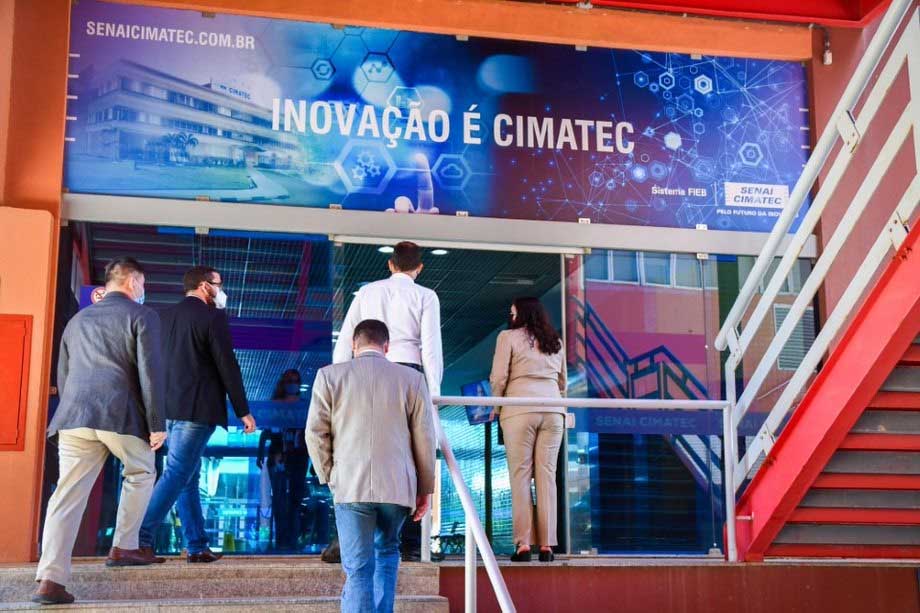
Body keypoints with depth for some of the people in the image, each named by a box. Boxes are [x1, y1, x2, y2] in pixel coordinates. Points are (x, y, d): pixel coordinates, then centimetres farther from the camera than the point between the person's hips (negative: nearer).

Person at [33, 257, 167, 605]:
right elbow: (150, 372, -5)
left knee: (68, 494, 0)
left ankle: (50, 578, -10)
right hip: (121, 415, -4)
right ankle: (123, 547, 22)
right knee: (141, 473, 21)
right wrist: (157, 424, -3)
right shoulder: (142, 316, 4)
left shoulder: (77, 320, 24)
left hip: (75, 415, 5)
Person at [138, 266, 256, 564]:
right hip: (197, 409, -8)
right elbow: (228, 367, -8)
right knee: (177, 474, -7)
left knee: (189, 476, 13)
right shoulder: (213, 317, -7)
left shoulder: (165, 316, 13)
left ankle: (197, 546, 14)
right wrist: (243, 411, -5)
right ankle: (139, 538, -15)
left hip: (168, 409, 8)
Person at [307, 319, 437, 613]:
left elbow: (315, 433, 1)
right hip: (398, 486, 1)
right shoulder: (412, 379, 4)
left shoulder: (329, 376, 3)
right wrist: (425, 488, 13)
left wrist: (329, 476, 13)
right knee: (387, 551, 24)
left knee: (358, 569, 1)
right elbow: (424, 438, 5)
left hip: (350, 486, -1)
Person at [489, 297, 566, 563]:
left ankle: (523, 544, -5)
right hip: (553, 411, 4)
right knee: (547, 475, 3)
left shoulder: (508, 337, 5)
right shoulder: (556, 342, 19)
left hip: (520, 410, -4)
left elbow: (498, 378, -2)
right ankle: (547, 545, 0)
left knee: (520, 476, -1)